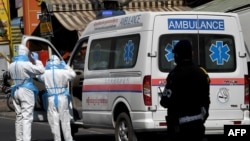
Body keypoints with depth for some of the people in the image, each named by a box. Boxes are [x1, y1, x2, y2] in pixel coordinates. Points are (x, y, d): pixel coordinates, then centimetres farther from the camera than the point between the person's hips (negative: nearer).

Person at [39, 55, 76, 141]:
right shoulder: (62, 72, -8)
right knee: (65, 120, 8)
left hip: (51, 99, 1)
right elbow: (73, 74, 8)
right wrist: (65, 66, 14)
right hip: (62, 98, 0)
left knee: (54, 121, 6)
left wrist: (46, 67, 15)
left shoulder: (46, 73, -4)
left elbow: (40, 77, 17)